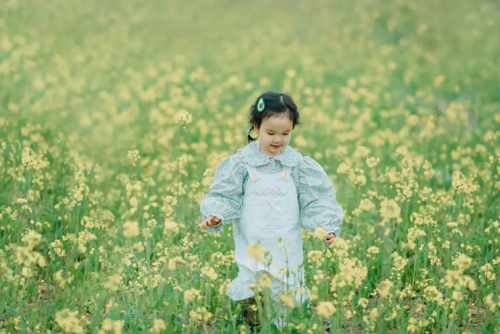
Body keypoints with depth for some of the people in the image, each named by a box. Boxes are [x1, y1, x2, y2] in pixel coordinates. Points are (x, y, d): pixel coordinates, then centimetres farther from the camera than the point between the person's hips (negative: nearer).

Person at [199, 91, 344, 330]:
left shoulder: (298, 165, -2)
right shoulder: (241, 163, -5)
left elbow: (315, 202, 0)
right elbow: (225, 197, -1)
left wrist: (326, 226, -14)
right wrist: (215, 216, -19)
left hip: (287, 251, 1)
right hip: (253, 249, -1)